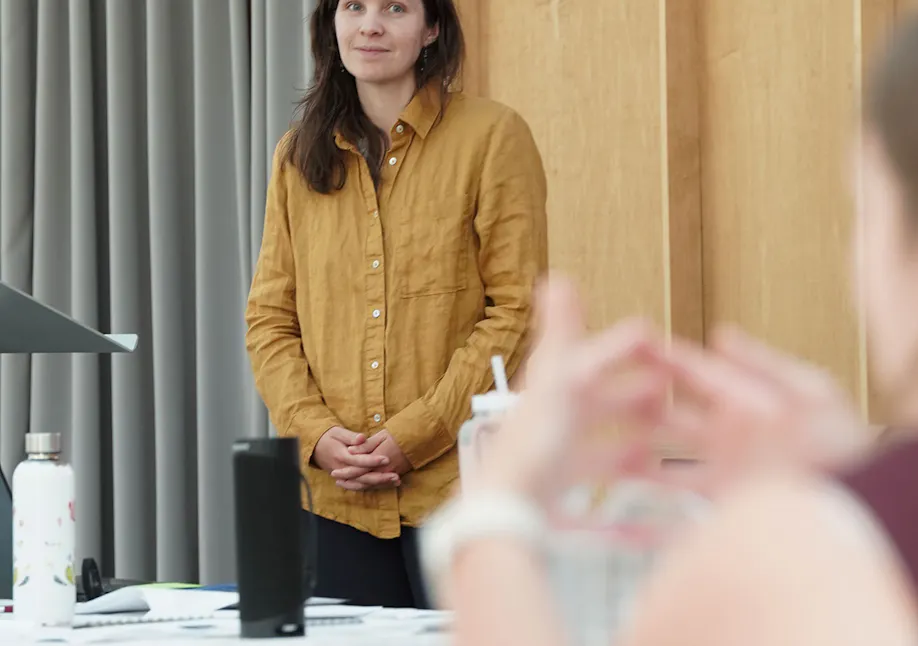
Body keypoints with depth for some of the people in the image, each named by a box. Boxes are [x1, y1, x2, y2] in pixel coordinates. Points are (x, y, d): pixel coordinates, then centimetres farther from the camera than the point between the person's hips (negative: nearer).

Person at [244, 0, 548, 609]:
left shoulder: (492, 136, -2)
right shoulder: (300, 155, 12)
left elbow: (515, 309, -7)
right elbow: (269, 318, 11)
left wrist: (414, 436, -13)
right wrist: (314, 432, -7)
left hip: (457, 485, -4)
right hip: (334, 496, 4)